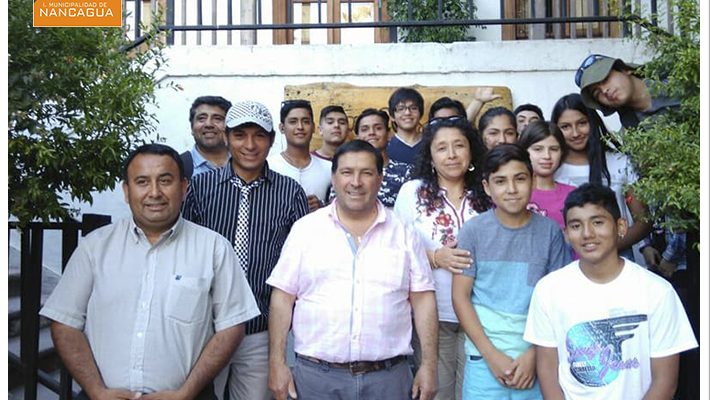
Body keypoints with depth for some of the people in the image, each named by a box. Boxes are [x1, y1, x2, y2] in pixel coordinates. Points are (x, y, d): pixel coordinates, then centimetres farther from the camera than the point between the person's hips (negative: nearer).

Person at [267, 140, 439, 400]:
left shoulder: (404, 233, 4)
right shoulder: (305, 229, 1)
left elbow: (423, 299, 4)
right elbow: (283, 298, 1)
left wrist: (429, 364, -1)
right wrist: (277, 363, -3)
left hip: (388, 377, 1)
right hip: (315, 375, 0)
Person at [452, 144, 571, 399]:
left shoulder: (550, 231, -1)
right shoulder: (473, 231, -4)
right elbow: (460, 296, -4)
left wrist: (534, 353, -7)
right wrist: (492, 354, -9)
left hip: (536, 358, 1)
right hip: (484, 358, -1)